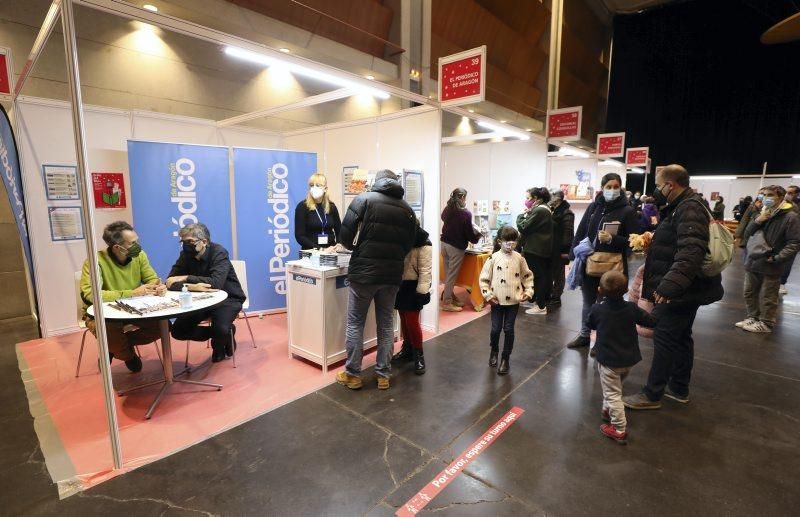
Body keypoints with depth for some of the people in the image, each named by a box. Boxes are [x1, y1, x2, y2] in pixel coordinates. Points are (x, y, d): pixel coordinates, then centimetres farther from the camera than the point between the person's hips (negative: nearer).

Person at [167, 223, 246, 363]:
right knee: (178, 331, -4)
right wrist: (190, 286, -32)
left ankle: (219, 345, 9)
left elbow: (216, 283, -34)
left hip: (227, 298, -6)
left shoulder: (218, 252, -20)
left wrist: (185, 278, -28)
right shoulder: (185, 255, -5)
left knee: (221, 329, -29)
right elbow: (170, 283, -12)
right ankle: (219, 335, 13)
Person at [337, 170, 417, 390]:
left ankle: (353, 374, 18)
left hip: (364, 271, -3)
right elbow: (408, 245, 9)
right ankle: (383, 375, 22)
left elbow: (346, 235, -7)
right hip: (392, 274, 4)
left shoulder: (363, 199, -2)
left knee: (355, 323, 10)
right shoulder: (407, 209, 10)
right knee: (386, 324, 14)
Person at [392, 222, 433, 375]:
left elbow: (425, 270, -16)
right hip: (399, 284, 6)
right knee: (403, 318, 14)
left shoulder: (423, 244, -15)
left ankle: (418, 354, 9)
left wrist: (422, 292, -19)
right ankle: (407, 348, 29)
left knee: (412, 321, -6)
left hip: (413, 286, -6)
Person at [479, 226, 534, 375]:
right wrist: (487, 295, -10)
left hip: (513, 301, 1)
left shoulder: (519, 258, 0)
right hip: (497, 300, -1)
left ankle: (505, 359, 19)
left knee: (508, 329, 6)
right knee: (496, 328, 6)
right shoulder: (494, 258, -7)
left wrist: (528, 291, 1)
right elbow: (484, 278, -4)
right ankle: (494, 351, 35)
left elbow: (527, 276, 11)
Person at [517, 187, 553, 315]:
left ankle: (540, 306, 0)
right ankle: (542, 302, 22)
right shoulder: (544, 209, 16)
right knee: (543, 275, 14)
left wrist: (521, 216, -1)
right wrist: (526, 215, 5)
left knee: (537, 276, -5)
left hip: (535, 249, -10)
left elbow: (523, 227, -18)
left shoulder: (538, 211, -17)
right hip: (542, 248, 10)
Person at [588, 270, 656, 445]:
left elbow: (591, 325, 5)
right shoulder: (632, 308, -10)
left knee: (612, 394, 5)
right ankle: (608, 411, 42)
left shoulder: (597, 309, -17)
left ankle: (620, 430, 7)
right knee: (616, 389, 27)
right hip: (629, 359, 5)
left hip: (608, 360, -4)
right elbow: (651, 322, 2)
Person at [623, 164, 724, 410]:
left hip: (680, 291, -10)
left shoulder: (690, 209, -21)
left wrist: (669, 285, -43)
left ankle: (652, 395, 7)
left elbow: (690, 253, -35)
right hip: (687, 288, 10)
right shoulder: (683, 206, 13)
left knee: (665, 339, -3)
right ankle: (679, 389, 32)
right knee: (681, 336, 18)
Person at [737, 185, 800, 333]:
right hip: (752, 262, 6)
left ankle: (765, 323, 16)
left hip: (771, 266, -6)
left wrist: (777, 258, -19)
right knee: (749, 293, 16)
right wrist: (756, 221, -6)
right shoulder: (762, 213, 11)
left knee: (768, 298, 4)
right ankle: (753, 317, 30)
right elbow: (747, 234, 10)